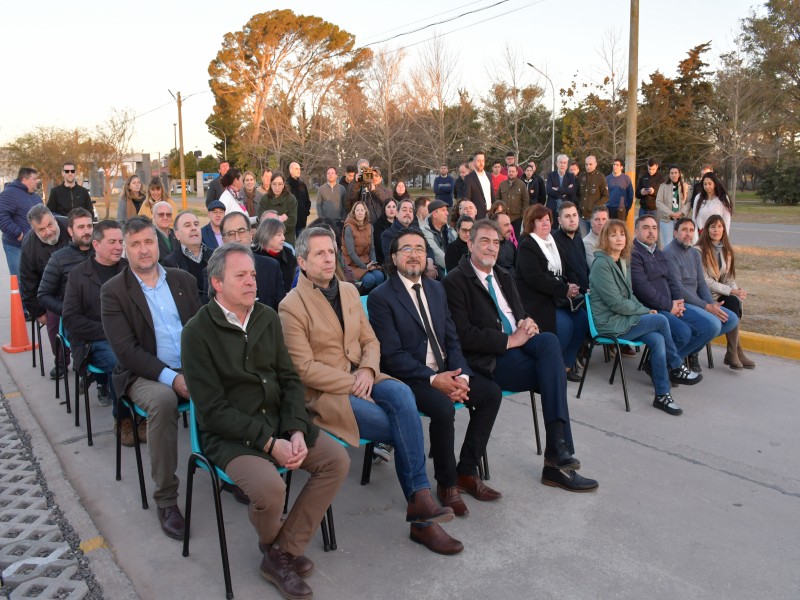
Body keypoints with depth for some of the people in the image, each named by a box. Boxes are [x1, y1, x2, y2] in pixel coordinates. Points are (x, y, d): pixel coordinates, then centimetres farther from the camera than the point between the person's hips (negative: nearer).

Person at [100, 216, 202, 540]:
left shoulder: (184, 280, 11)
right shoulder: (112, 291, -1)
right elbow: (126, 350, -10)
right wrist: (171, 377, -21)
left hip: (192, 368, 3)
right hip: (144, 375, -3)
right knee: (163, 400, -36)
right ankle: (165, 497, -20)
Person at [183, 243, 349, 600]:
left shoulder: (267, 318, 4)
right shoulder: (198, 332, -12)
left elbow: (290, 380, 6)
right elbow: (214, 409, -15)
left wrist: (296, 430, -11)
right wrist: (269, 442, -20)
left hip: (278, 421, 6)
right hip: (229, 433, -6)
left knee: (337, 460, -8)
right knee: (270, 488, -29)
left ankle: (285, 551, 2)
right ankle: (271, 543, 10)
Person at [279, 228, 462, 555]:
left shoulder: (349, 291, 13)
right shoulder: (291, 306, -7)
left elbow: (370, 340, 14)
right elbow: (305, 369, -12)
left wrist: (367, 371, -8)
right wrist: (352, 382, -18)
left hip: (361, 378, 5)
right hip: (324, 393, -5)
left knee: (402, 395, -28)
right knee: (403, 427, -22)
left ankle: (420, 501, -23)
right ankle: (421, 507, -4)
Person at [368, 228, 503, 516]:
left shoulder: (436, 288, 13)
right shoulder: (381, 297, -8)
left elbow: (452, 339, 9)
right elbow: (392, 354, -14)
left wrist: (461, 376, -9)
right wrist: (433, 379, -22)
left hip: (444, 372, 7)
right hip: (408, 377, -7)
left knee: (491, 392, -10)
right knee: (443, 407, -31)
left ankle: (467, 471, 3)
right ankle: (446, 483, -7)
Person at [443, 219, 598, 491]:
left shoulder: (504, 277, 21)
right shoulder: (456, 280, -5)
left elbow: (521, 314, 24)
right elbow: (464, 336, -15)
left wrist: (528, 325, -2)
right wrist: (510, 340, -18)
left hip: (518, 342, 6)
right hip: (491, 358, -6)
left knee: (549, 340, -27)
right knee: (554, 376, -24)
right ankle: (559, 457, -15)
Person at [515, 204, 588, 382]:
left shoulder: (552, 242, 17)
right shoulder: (527, 246, -9)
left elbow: (561, 271, 22)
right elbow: (535, 279, -20)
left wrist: (568, 285, -2)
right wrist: (564, 290, -16)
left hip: (556, 297, 8)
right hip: (535, 301, -8)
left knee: (581, 318, -12)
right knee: (564, 325, -24)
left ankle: (567, 363, 2)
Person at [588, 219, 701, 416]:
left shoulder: (623, 262, 14)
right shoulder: (601, 264, -14)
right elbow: (616, 303, -17)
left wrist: (645, 310, 1)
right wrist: (646, 311, -9)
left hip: (623, 319, 8)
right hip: (609, 323, -8)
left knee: (657, 339, -17)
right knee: (660, 320, -15)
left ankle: (662, 395, -9)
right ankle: (676, 368, 5)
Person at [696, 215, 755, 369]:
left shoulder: (726, 250, 14)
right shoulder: (699, 250, -9)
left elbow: (729, 278, 14)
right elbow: (704, 281, -14)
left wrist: (737, 291, -8)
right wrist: (730, 291, -18)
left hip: (723, 294, 6)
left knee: (735, 302, -26)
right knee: (732, 303, -28)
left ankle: (732, 353, -20)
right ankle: (736, 351, -20)